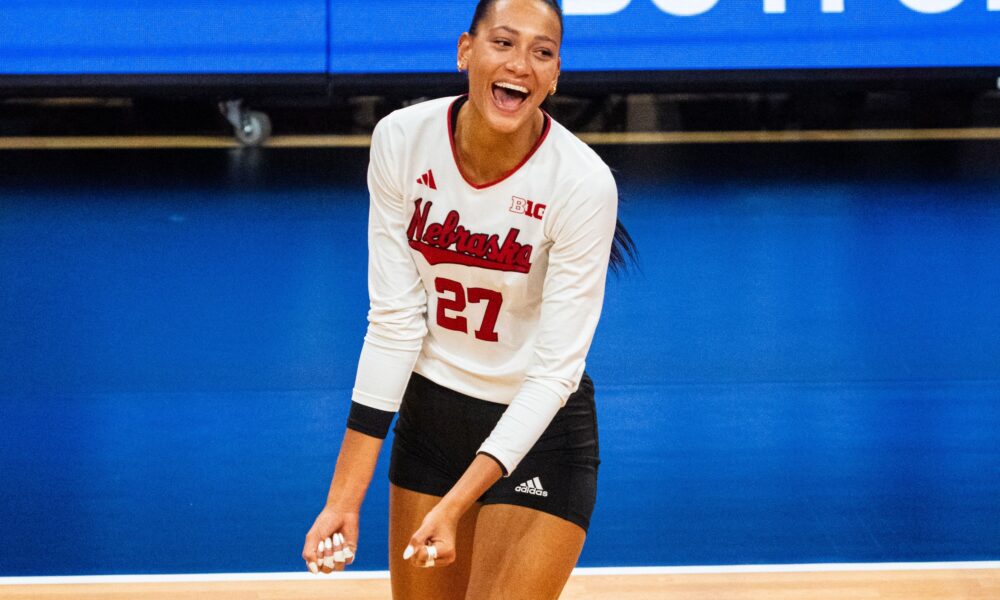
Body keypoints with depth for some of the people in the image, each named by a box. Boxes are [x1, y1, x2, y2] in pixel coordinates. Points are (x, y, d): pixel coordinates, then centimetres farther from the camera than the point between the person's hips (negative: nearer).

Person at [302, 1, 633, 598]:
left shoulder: (583, 183, -22)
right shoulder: (401, 140, -12)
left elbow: (555, 370, -21)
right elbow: (394, 319, -10)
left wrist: (457, 504, -28)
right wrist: (346, 498, -13)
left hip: (536, 431, -3)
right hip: (431, 412, 4)